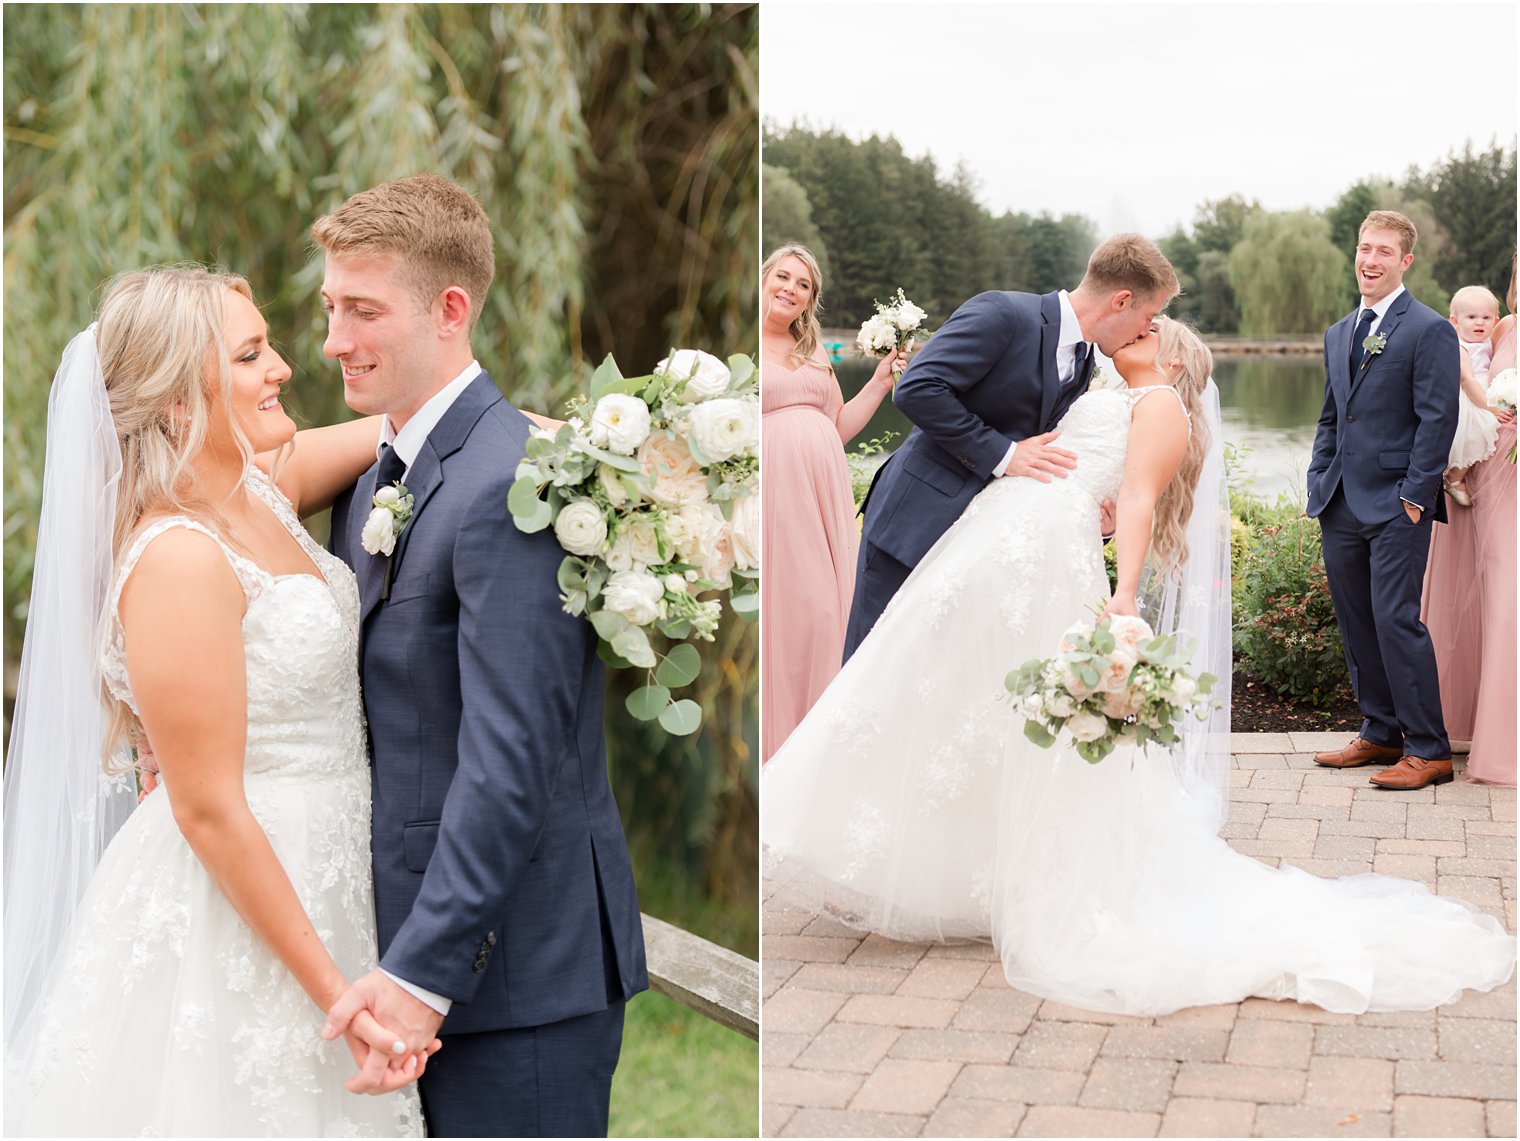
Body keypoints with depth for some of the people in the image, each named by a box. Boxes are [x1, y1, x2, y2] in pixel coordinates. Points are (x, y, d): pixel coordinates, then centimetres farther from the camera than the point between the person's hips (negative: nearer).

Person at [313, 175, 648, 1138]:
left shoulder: (512, 487, -19)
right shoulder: (374, 473, 11)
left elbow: (509, 761, -23)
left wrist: (422, 970, -22)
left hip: (516, 971, -8)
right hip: (420, 941, 8)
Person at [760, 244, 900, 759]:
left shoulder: (815, 355, 20)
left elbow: (840, 427, 20)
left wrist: (881, 381, 14)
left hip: (823, 487, 6)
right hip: (774, 485, -6)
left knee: (823, 605, 4)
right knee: (777, 604, -5)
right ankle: (774, 739, 6)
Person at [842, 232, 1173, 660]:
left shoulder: (1082, 364, 11)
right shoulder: (1002, 314, -15)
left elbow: (1051, 455, 15)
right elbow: (917, 389, -23)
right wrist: (1003, 454, -21)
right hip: (915, 520, -7)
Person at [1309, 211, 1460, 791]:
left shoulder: (1430, 330, -5)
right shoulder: (1338, 334, 17)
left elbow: (1437, 421, -10)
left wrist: (1414, 496, -14)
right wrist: (1319, 485, 12)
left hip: (1397, 505, -7)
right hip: (1341, 507, 7)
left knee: (1396, 620, -9)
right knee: (1356, 625, 10)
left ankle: (1428, 750, -1)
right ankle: (1380, 733, 21)